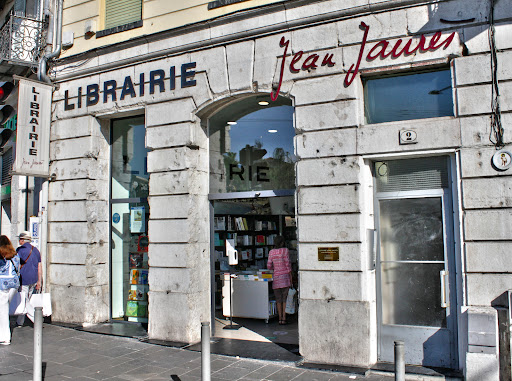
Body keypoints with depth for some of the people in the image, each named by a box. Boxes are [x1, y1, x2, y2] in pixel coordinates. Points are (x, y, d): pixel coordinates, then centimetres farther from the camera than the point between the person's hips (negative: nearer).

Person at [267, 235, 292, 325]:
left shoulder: (271, 252, 4)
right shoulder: (285, 250, -6)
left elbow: (269, 266, 4)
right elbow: (288, 264, -6)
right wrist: (291, 277, 1)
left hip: (276, 277, 3)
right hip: (285, 276, -3)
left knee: (278, 299, 9)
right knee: (285, 298, 3)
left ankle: (280, 318, 9)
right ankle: (284, 318, 1)